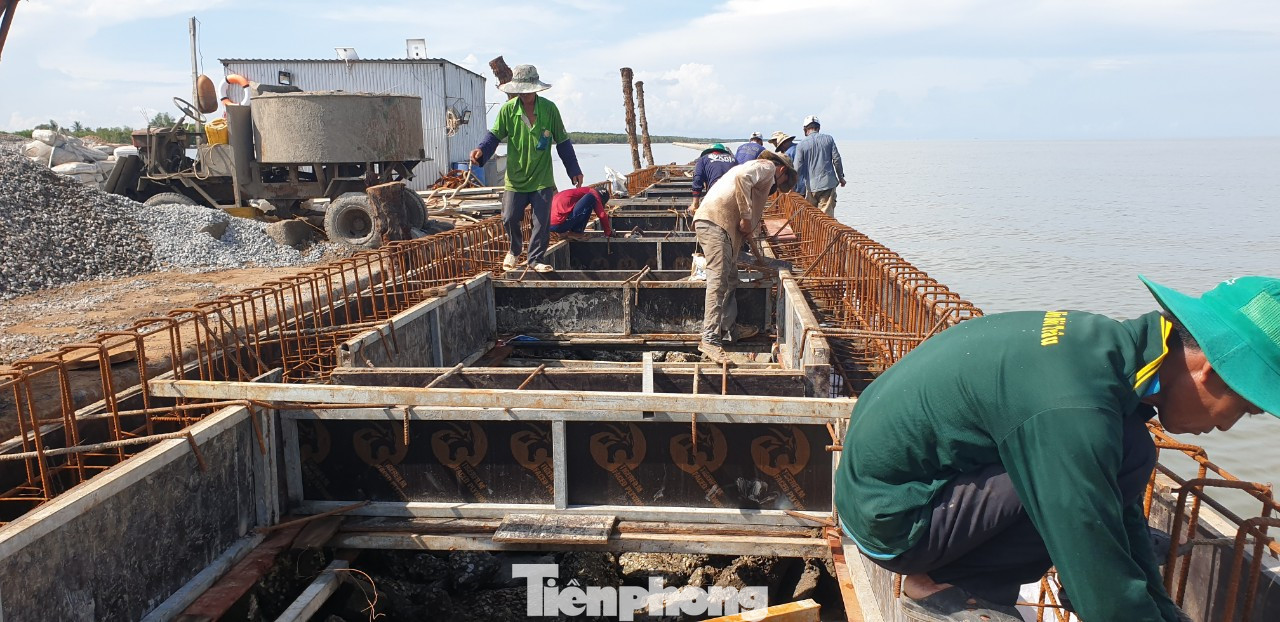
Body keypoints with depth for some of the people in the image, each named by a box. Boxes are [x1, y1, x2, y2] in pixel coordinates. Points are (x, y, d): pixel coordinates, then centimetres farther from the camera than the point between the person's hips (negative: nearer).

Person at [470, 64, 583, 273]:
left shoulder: (549, 109, -5)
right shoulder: (508, 110, -6)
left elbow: (562, 141, 3)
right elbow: (495, 135, 3)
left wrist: (574, 170, 5)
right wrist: (481, 150, -19)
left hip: (542, 179, 0)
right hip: (515, 177, 0)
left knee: (542, 222, 1)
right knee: (509, 219, 2)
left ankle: (535, 258, 18)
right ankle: (514, 250, 31)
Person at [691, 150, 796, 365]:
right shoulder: (767, 166, 4)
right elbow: (742, 177, -17)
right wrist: (746, 217, -15)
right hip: (715, 220, -10)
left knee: (730, 279, 17)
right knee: (718, 280, -14)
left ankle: (729, 327, 28)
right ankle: (710, 339, -17)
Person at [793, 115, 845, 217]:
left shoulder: (802, 145, -1)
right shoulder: (828, 139, 4)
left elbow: (798, 168, -2)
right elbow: (836, 159, 4)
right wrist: (841, 177, 16)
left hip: (811, 185, -1)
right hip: (828, 183, 1)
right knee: (827, 214, -3)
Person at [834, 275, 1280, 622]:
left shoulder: (1101, 342, 0)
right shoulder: (1074, 411, -29)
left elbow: (1119, 513, 11)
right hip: (890, 522, -9)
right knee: (1128, 457, -18)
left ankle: (939, 571, 9)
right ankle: (941, 583, -6)